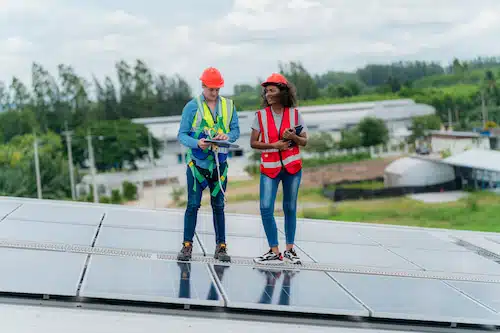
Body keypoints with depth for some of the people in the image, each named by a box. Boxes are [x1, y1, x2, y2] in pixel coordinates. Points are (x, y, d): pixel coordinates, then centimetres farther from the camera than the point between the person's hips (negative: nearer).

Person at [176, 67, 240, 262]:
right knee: (193, 205, -4)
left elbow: (236, 130, 6)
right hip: (197, 162, -3)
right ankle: (187, 246, 2)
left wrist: (227, 136, -17)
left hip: (219, 163, 3)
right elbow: (182, 134, -5)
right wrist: (197, 143, -24)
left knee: (218, 206, 8)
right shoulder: (192, 106, -3)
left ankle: (221, 247, 12)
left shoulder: (229, 106, 6)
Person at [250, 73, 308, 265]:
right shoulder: (260, 115, -1)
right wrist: (273, 145, -15)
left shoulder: (294, 114, 0)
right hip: (269, 168, 0)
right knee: (265, 208, -11)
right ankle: (274, 252, -4)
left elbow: (304, 142, 5)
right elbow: (253, 143, -1)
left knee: (290, 208, 8)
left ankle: (289, 250, 19)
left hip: (292, 166, 0)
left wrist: (293, 137, -17)